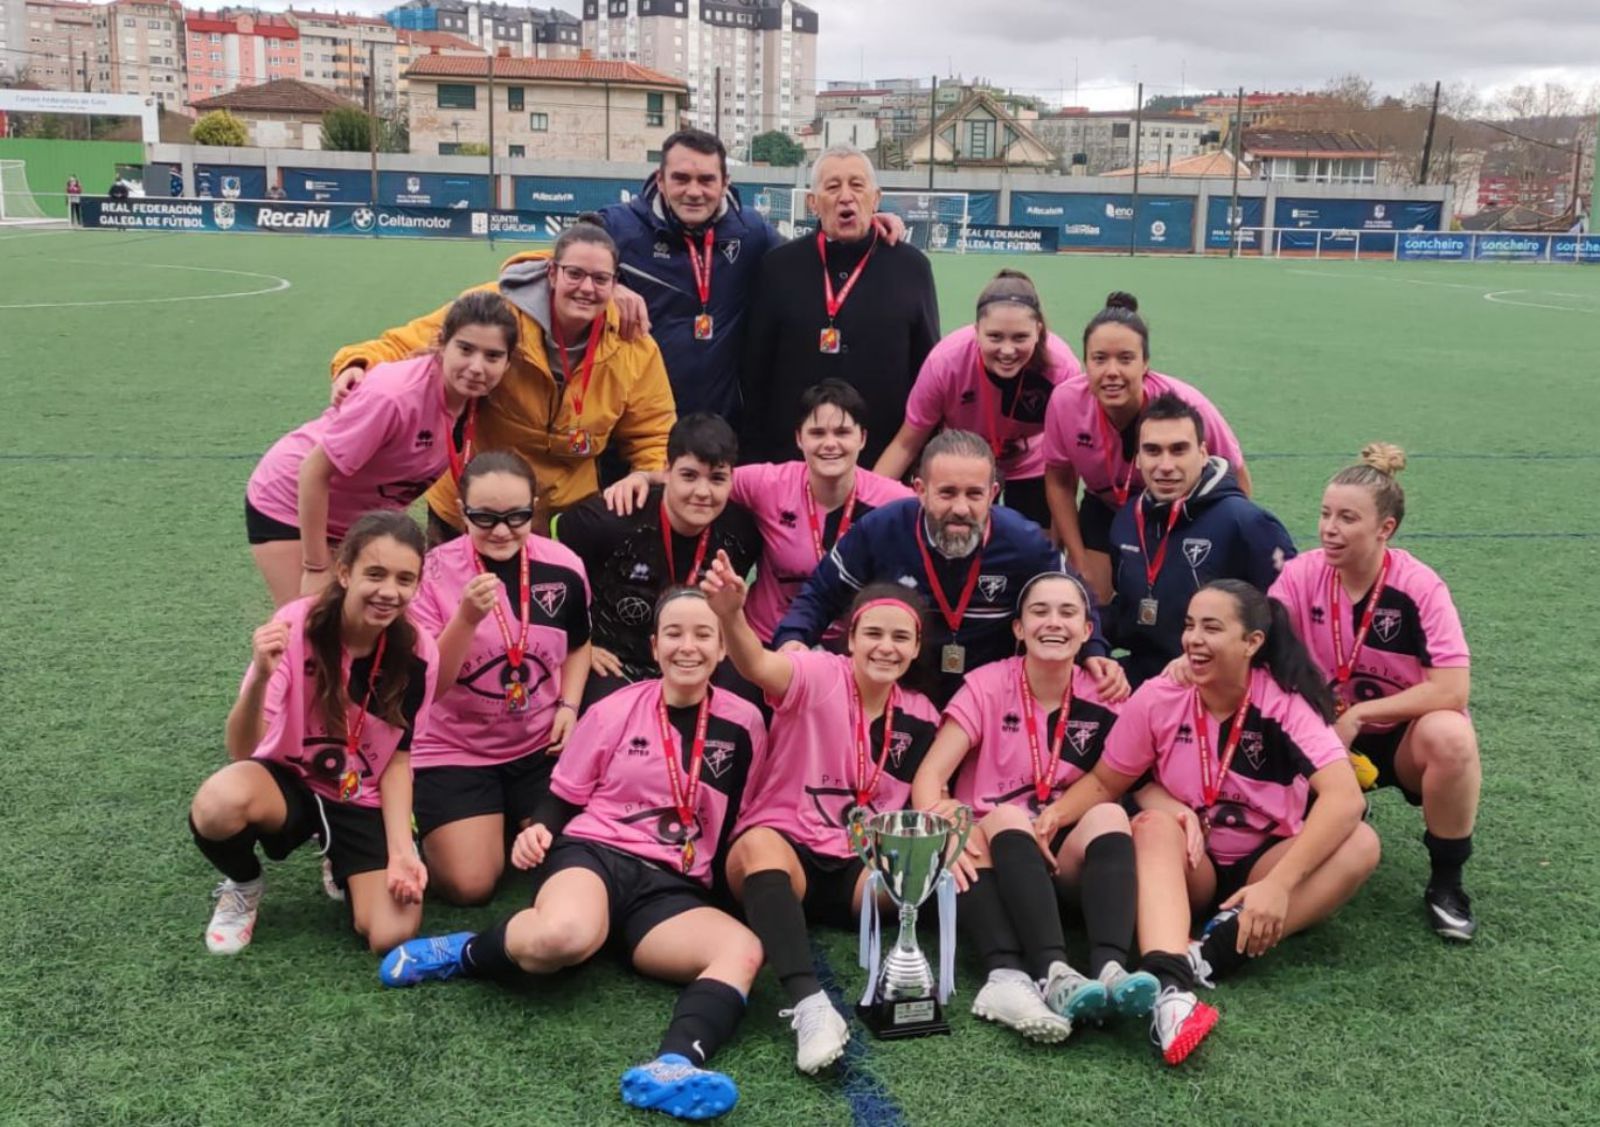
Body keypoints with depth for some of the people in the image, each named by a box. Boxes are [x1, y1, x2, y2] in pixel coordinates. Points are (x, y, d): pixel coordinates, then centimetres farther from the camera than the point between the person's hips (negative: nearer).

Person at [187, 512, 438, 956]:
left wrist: (401, 851, -16)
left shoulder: (417, 654, -15)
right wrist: (261, 678, -45)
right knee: (218, 804, -37)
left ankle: (343, 865, 16)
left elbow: (398, 761, -4)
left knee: (392, 935, -20)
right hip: (287, 780, -1)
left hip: (364, 803, 1)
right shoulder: (297, 625, -23)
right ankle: (243, 887, 0)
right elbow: (241, 751, -26)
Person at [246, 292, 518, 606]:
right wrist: (316, 569, -23)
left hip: (360, 516, 6)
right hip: (293, 504, -6)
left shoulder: (474, 396, -15)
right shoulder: (396, 394, -35)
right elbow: (313, 472, -28)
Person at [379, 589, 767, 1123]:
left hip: (672, 890, 2)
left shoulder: (744, 724, 5)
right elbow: (565, 797, 10)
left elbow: (743, 823, 15)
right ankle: (464, 951, -9)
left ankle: (676, 1064, -54)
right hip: (595, 853, -2)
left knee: (744, 949, -31)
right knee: (564, 937, -39)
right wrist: (538, 829, -10)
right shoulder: (616, 710, 2)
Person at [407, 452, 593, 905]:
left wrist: (568, 706, -3)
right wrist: (467, 618, -31)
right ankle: (430, 823, 19)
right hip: (453, 748, -3)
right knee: (470, 884, -14)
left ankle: (510, 820, 24)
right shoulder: (436, 572, -15)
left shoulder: (564, 567, -7)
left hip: (540, 745, 3)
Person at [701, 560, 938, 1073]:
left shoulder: (920, 717, 6)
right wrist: (731, 616, -54)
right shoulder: (819, 675, -9)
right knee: (761, 843, -40)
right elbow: (759, 666, -31)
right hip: (783, 850, -4)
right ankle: (809, 1004, -52)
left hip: (862, 869, 4)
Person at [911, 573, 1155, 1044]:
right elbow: (928, 778, -15)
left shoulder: (1102, 698, -1)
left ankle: (1109, 969, -47)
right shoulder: (986, 686, -8)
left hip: (1066, 855, 2)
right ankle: (1054, 974, -51)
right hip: (995, 849, -2)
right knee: (1008, 817, -33)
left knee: (1110, 815, -26)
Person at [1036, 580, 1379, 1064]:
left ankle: (1213, 954, -37)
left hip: (1263, 866, 0)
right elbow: (1104, 782, 1)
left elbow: (1345, 798, -28)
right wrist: (1056, 813, -22)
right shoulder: (1158, 698, -10)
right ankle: (1170, 986, -54)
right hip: (1190, 870, 0)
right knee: (1154, 825, -32)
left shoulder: (1286, 702, -16)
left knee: (1361, 843, -27)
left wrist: (1278, 884, -39)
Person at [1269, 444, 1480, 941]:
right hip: (1327, 735, 2)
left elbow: (1452, 691, -24)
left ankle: (1446, 883, -11)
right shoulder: (1302, 575, -12)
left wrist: (1356, 716, -24)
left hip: (1403, 738, -2)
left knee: (1450, 735, -35)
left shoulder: (1419, 587, -19)